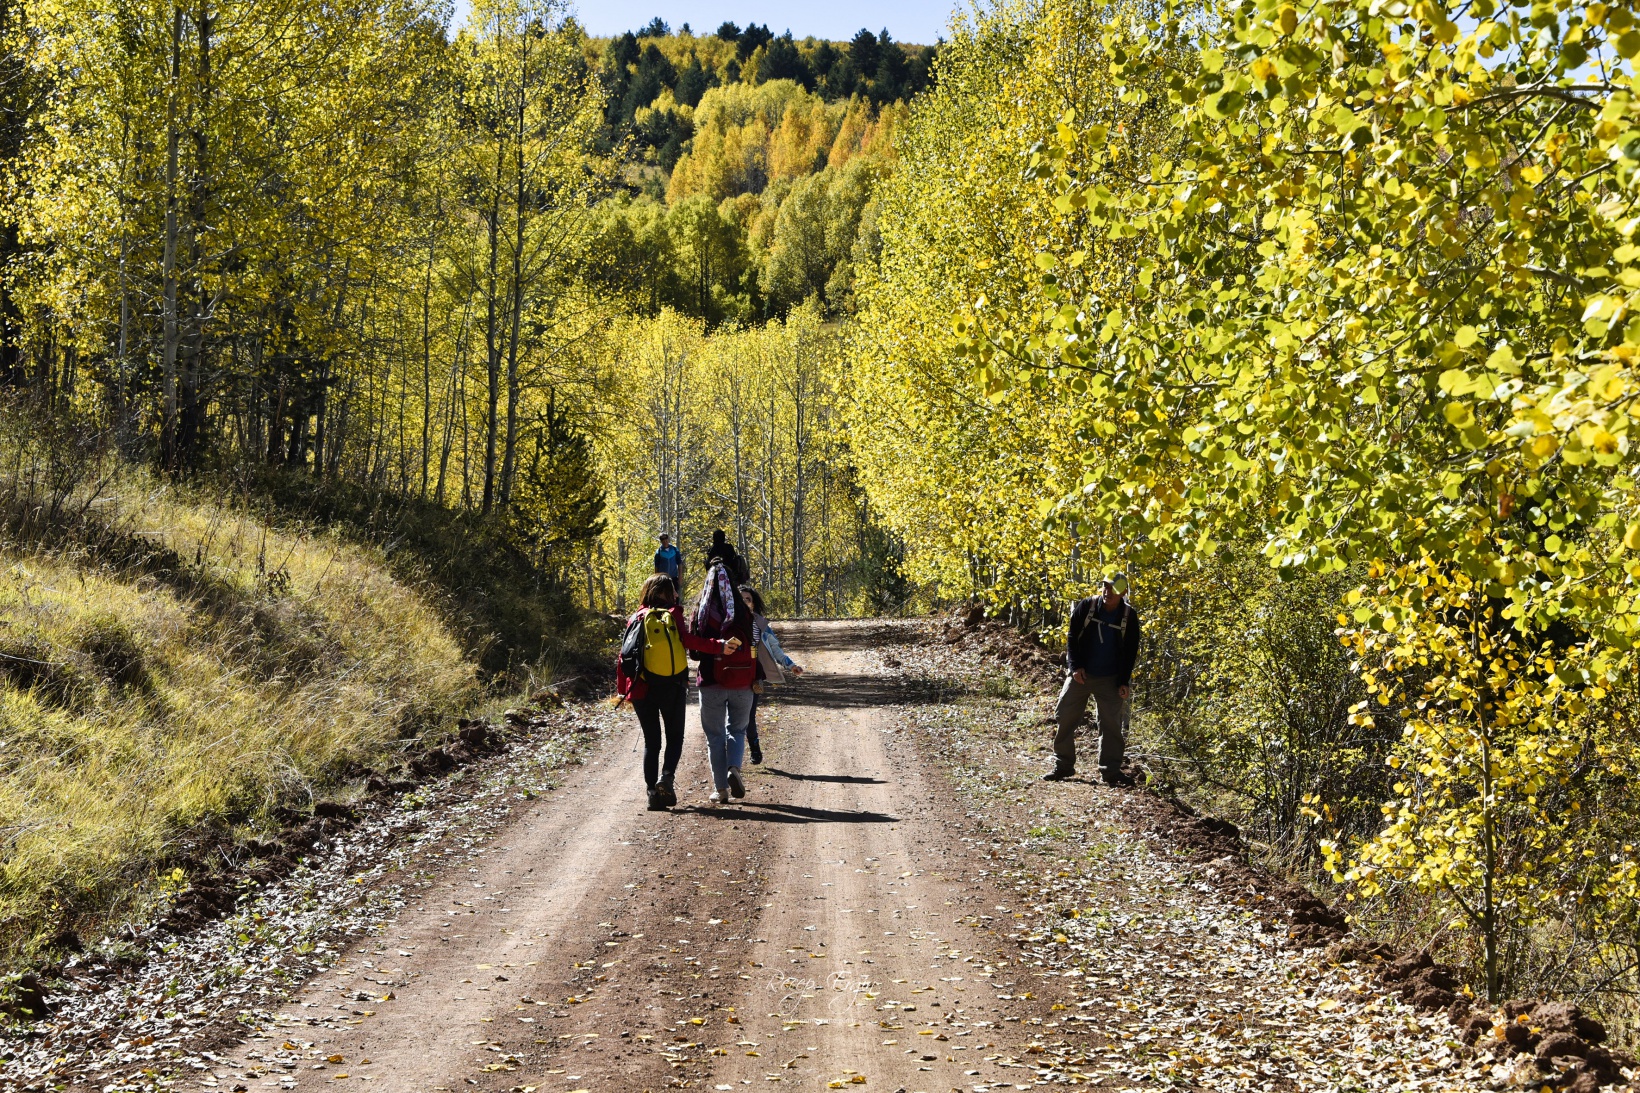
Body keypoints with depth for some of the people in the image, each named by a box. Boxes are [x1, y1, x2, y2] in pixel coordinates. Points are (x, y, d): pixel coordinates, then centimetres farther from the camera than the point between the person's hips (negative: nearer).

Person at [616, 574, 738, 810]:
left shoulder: (637, 619, 6)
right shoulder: (673, 615, 0)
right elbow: (688, 639, -18)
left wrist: (622, 689, 8)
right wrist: (719, 646, -23)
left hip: (643, 689, 2)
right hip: (672, 688, -2)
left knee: (651, 740, 10)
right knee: (675, 736, 12)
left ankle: (653, 792, 2)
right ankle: (666, 777, -14)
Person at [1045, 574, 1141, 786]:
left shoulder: (1129, 616, -4)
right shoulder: (1086, 607, -5)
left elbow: (1131, 651, 1)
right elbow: (1072, 638, 0)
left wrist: (1124, 681, -5)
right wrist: (1075, 666, -11)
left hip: (1110, 680, 0)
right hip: (1080, 674, 0)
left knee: (1112, 725, 0)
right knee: (1065, 718, 1)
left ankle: (1111, 771, 7)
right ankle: (1062, 766, 11)